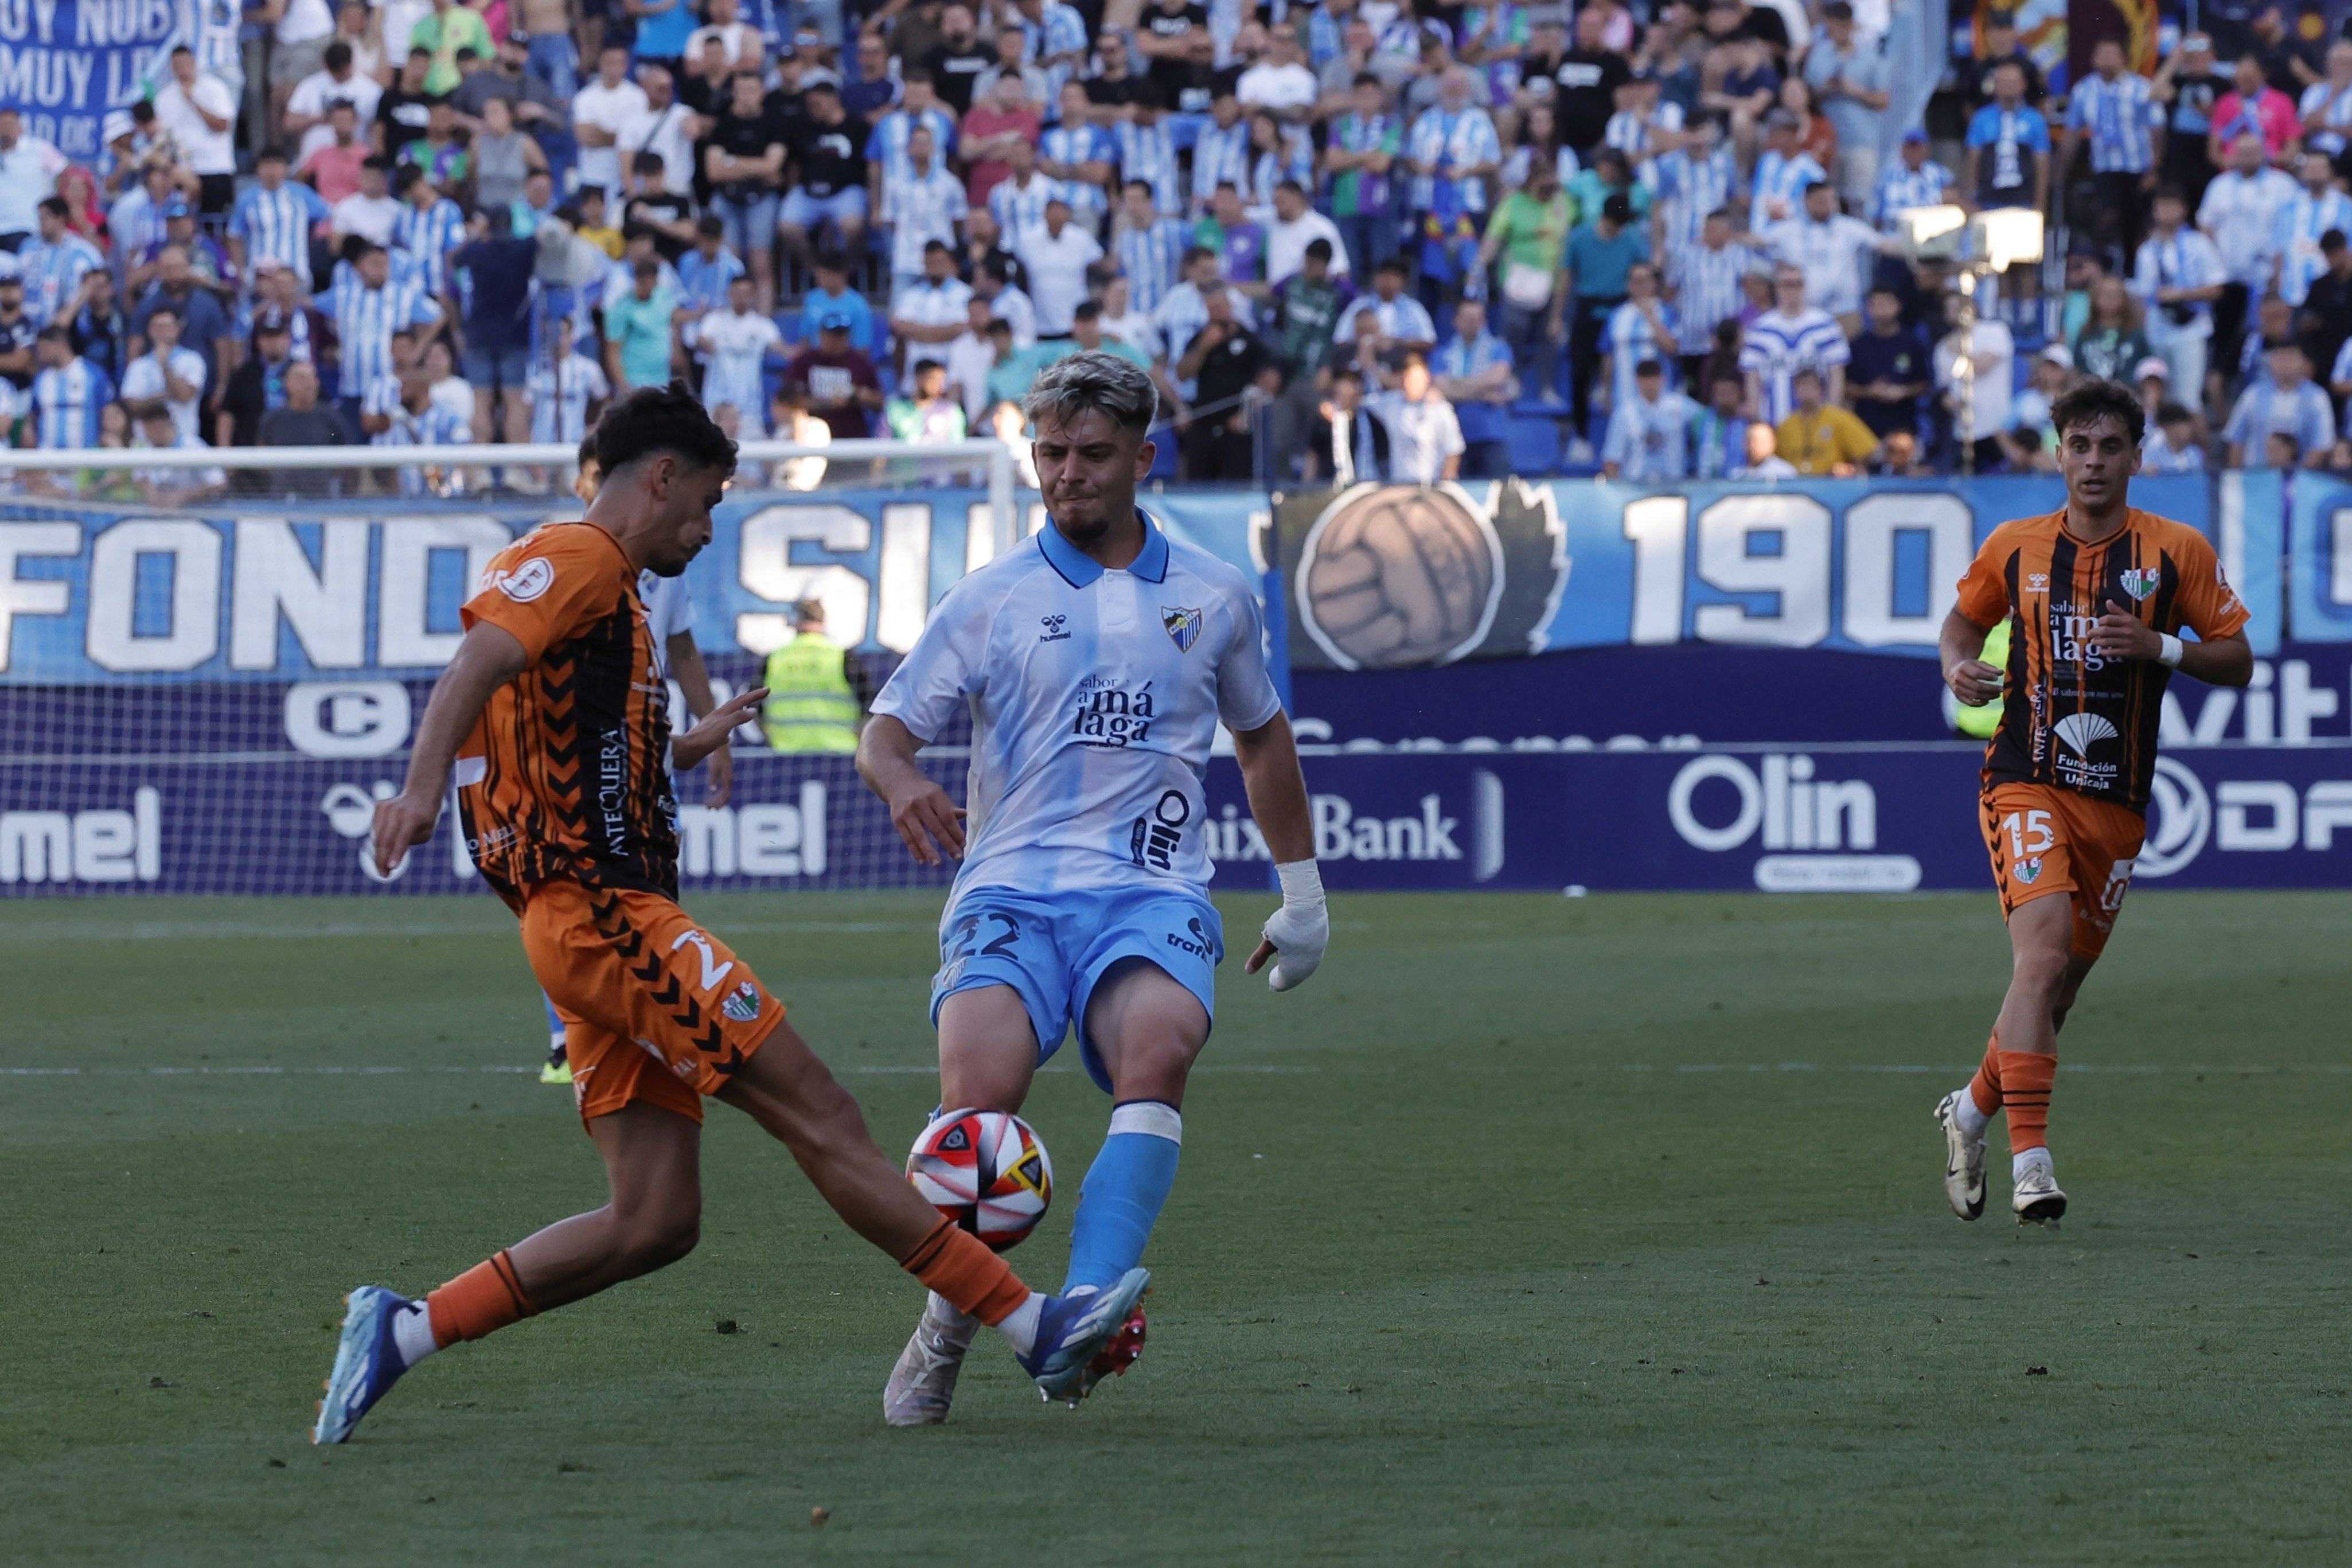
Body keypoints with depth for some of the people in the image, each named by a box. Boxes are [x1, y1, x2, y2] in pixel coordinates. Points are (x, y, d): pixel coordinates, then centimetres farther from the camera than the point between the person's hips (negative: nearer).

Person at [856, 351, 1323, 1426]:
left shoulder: (1213, 598, 15)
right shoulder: (992, 599, 10)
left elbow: (1261, 739, 30)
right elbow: (886, 730, 6)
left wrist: (1302, 891, 31)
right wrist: (900, 782, -18)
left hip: (1153, 893, 1)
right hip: (1010, 885, -1)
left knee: (1158, 1049, -34)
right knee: (982, 1089, -27)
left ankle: (1087, 1313, -45)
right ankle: (947, 1327, -3)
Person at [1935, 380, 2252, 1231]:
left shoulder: (2179, 553, 2)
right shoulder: (2013, 547, 4)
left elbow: (2238, 660, 5)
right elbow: (1964, 618, 22)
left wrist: (2160, 647, -13)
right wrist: (1958, 666, 0)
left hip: (2117, 801, 2)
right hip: (2025, 784, -2)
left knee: (2061, 983, 10)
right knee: (2043, 956, -22)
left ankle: (1972, 1111, 35)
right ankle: (2030, 1158, -25)